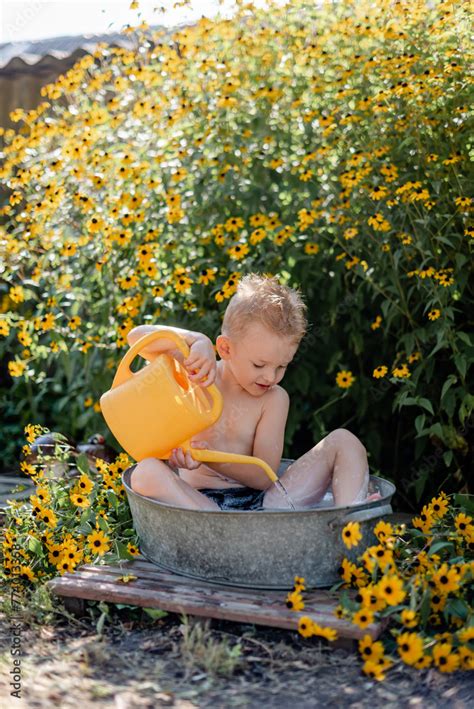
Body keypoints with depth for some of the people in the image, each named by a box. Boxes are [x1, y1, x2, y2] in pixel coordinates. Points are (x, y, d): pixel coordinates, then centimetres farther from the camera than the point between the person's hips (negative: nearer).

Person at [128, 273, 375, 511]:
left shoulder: (274, 399, 4)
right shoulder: (195, 376, 2)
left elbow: (264, 477, -4)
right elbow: (137, 336, -7)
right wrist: (197, 340, -23)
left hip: (260, 501, 2)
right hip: (201, 502, -2)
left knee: (343, 441, -5)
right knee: (146, 472, -34)